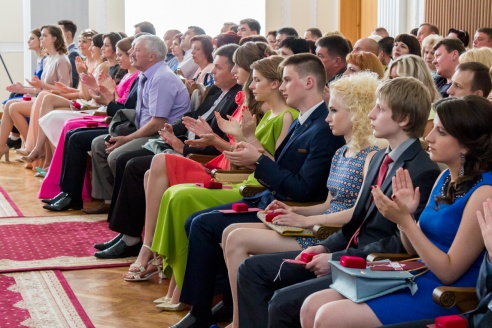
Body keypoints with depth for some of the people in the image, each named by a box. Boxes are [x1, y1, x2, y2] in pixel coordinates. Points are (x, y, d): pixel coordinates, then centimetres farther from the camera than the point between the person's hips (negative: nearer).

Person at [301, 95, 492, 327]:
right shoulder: (445, 178, 10)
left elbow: (449, 271, -18)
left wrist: (405, 220, -20)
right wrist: (405, 213, -5)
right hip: (415, 281, 9)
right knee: (312, 307, -2)